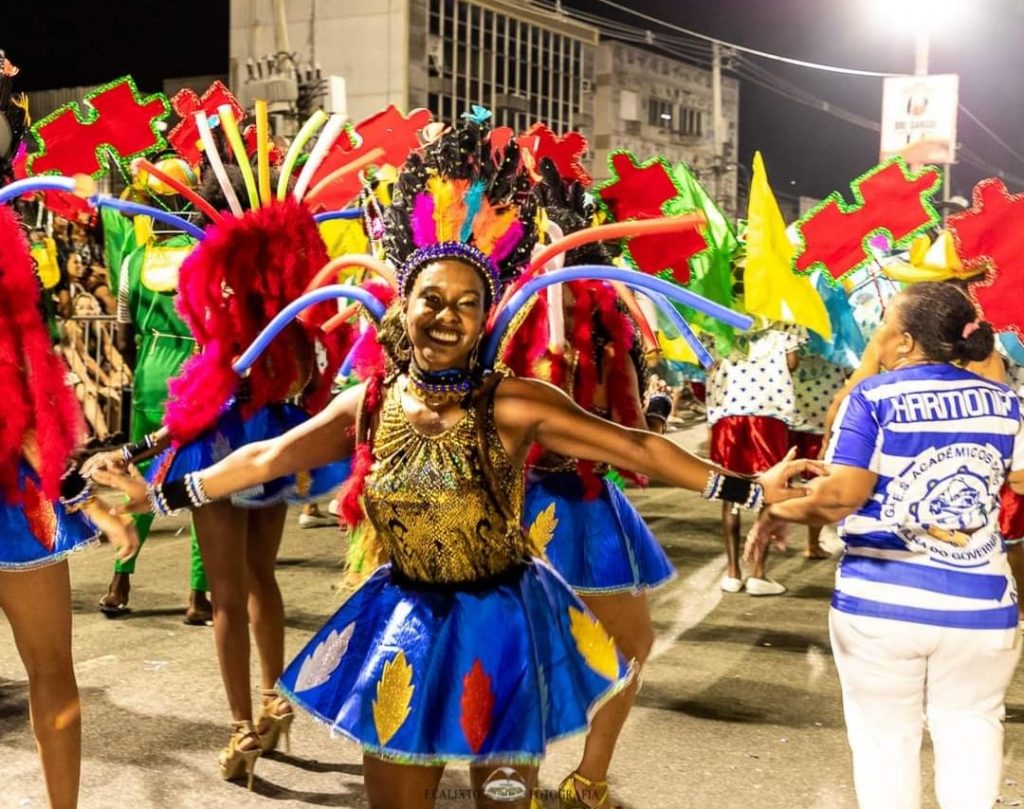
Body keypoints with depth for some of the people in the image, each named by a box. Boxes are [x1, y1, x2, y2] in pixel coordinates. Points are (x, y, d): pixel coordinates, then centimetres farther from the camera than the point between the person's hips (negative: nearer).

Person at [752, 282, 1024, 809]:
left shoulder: (874, 397, -9)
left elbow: (843, 494, -16)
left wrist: (783, 511, -1)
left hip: (881, 601, -3)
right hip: (981, 602, 3)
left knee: (885, 734, 14)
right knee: (970, 725, 20)